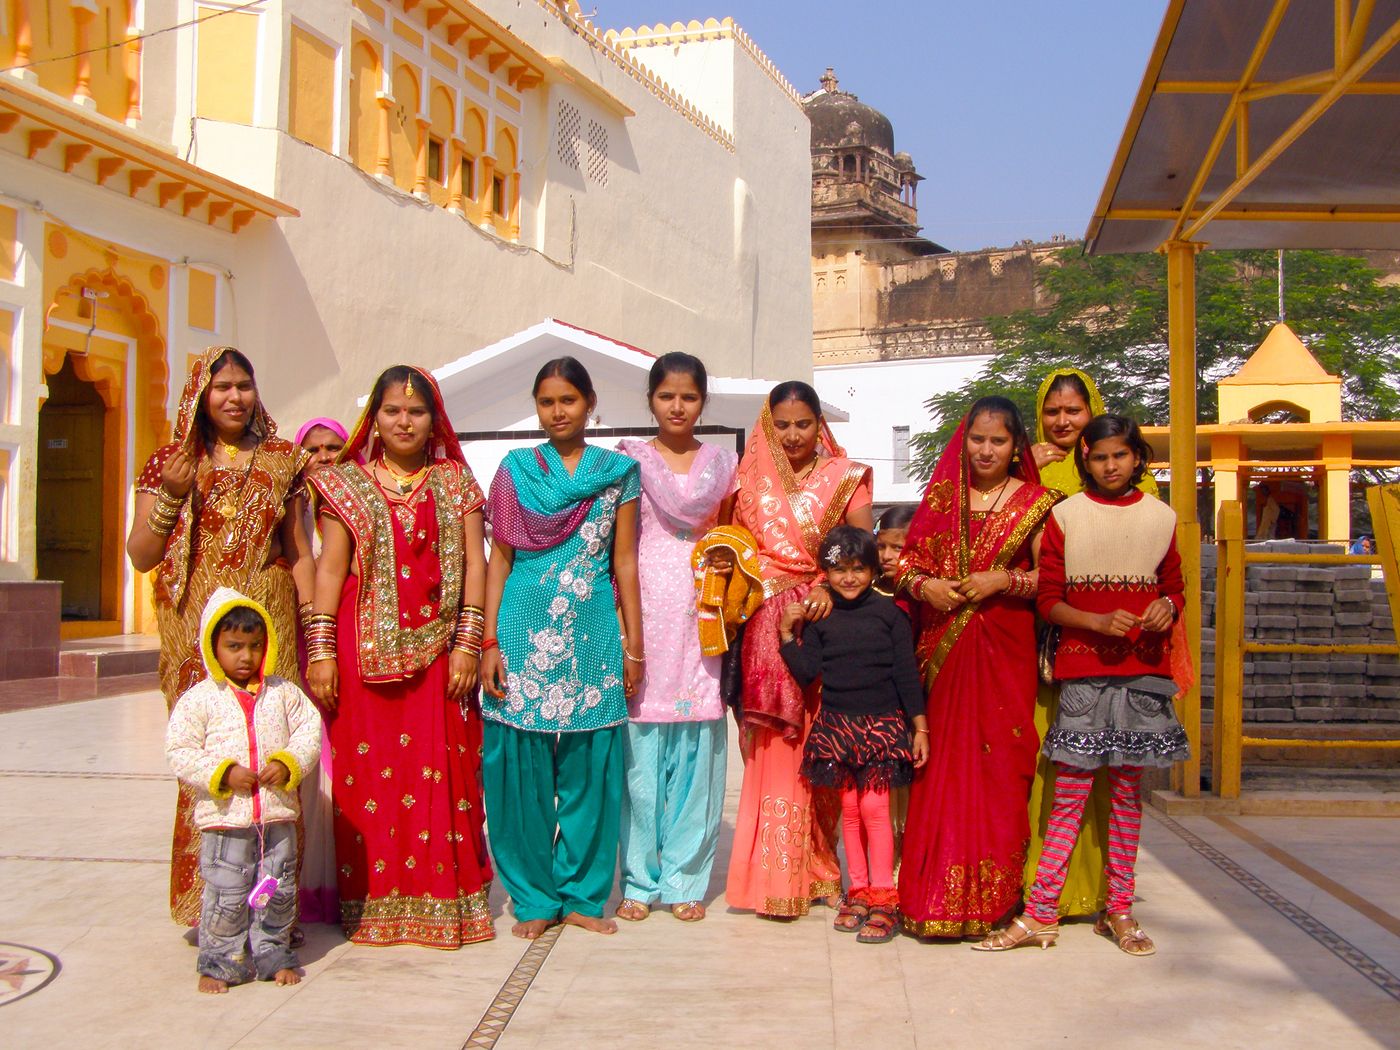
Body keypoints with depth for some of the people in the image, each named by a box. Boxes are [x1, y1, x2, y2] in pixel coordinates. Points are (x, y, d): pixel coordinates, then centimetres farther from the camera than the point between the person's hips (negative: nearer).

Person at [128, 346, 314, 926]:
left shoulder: (281, 461, 11)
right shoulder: (169, 463, 7)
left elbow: (299, 552, 11)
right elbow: (140, 557, 6)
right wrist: (171, 495, -9)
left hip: (269, 622, 1)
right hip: (196, 630, 0)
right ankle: (204, 901, 8)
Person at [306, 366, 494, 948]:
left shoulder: (455, 481, 10)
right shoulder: (348, 484, 8)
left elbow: (475, 564, 5)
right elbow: (329, 568, 2)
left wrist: (468, 643, -4)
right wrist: (320, 650, -6)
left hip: (436, 647, 1)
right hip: (365, 648, 0)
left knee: (439, 771, -1)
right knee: (365, 771, -1)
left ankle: (442, 898, 9)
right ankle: (371, 903, 9)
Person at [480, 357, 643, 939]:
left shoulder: (618, 472, 8)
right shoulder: (515, 469, 8)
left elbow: (625, 561, 8)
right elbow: (499, 560, 6)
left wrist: (634, 643, 4)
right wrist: (491, 641, -1)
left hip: (593, 633, 0)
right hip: (525, 629, 0)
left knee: (590, 767, 4)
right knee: (521, 769, 2)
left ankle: (582, 893, 18)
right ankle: (535, 896, 15)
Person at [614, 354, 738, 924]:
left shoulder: (722, 463, 12)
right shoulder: (629, 460, 8)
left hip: (701, 614, 1)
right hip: (643, 610, -1)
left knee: (697, 747, 0)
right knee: (640, 746, -2)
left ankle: (685, 879, 11)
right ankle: (640, 880, 10)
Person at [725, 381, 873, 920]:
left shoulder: (843, 477, 7)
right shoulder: (751, 479, 12)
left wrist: (831, 587, -19)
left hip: (820, 624, -1)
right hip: (763, 628, 1)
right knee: (769, 752, -2)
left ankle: (813, 871, 12)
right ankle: (773, 876, 4)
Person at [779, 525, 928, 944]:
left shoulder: (889, 612, -3)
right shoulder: (819, 617, 4)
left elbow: (907, 674, -2)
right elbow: (807, 673, 0)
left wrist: (920, 726, -4)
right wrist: (787, 634, -10)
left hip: (881, 723, -3)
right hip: (836, 726, 3)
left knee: (874, 807, -5)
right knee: (849, 808, 9)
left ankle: (883, 898, 3)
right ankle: (859, 891, 20)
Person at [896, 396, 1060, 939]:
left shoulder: (1034, 504, 4)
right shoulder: (941, 496, 12)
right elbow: (907, 560, 12)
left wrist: (1004, 579, -15)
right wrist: (924, 585, -7)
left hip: (1004, 653, -2)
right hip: (943, 651, 3)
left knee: (996, 767, -3)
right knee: (939, 766, 2)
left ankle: (991, 897, 7)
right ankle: (936, 893, 11)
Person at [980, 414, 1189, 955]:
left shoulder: (1160, 517, 9)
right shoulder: (1064, 516, 2)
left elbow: (1175, 586, 17)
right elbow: (1048, 600, 1)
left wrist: (1167, 606, -6)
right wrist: (1099, 620, -15)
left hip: (1143, 670, 2)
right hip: (1082, 670, -2)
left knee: (1128, 790, 8)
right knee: (1070, 793, -2)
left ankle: (1118, 910, 19)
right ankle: (1040, 915, 4)